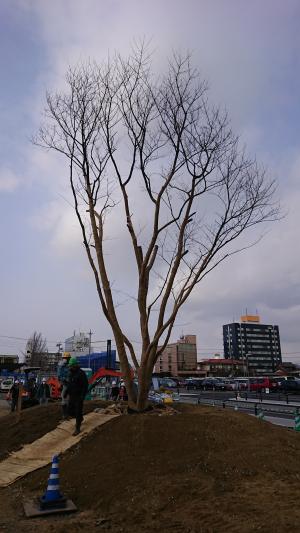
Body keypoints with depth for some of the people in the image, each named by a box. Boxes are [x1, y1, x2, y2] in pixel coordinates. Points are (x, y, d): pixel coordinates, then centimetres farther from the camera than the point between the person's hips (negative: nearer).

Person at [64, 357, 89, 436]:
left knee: (78, 412, -3)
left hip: (79, 396, -7)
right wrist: (66, 392, 7)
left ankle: (77, 428, 8)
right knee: (70, 410, 11)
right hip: (72, 396, 7)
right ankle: (80, 418, 36)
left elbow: (85, 385, -18)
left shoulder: (81, 373, -18)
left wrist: (83, 395, -24)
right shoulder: (70, 373, 6)